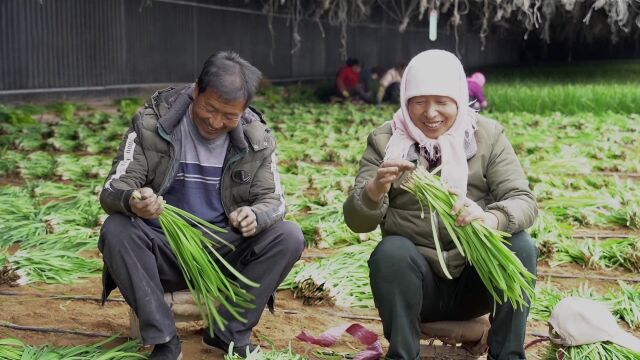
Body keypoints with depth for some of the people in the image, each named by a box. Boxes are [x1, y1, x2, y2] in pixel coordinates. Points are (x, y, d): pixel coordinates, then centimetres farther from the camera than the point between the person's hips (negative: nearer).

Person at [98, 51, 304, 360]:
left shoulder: (257, 139, -4)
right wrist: (131, 201, -41)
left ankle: (230, 333, -10)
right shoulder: (151, 124, -11)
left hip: (223, 252, 2)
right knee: (116, 231, -31)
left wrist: (255, 216, -28)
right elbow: (113, 190, -14)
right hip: (162, 250, -1)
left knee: (289, 237, -21)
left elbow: (272, 199, -2)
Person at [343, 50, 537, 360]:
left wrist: (490, 219, -34)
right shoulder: (384, 141, -2)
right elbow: (356, 221, -8)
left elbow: (523, 201, -10)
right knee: (391, 251, -30)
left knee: (519, 244, -25)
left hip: (475, 279, 1)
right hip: (414, 279, -1)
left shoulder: (487, 135, 0)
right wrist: (376, 189, -32)